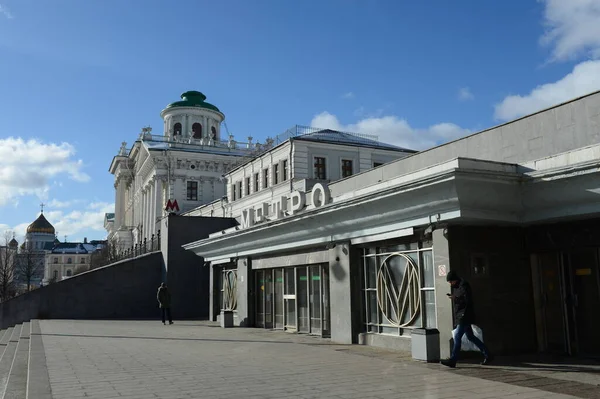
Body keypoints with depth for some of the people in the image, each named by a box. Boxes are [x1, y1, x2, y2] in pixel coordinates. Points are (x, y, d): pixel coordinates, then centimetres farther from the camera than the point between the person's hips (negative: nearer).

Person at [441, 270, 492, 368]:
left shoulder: (464, 286, -15)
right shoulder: (457, 287, 14)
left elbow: (468, 300, -22)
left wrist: (456, 298, -25)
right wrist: (453, 297, 6)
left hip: (464, 317, -10)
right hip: (461, 316, 10)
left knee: (457, 337, -9)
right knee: (470, 337, 15)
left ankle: (452, 361, -6)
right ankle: (487, 355, 24)